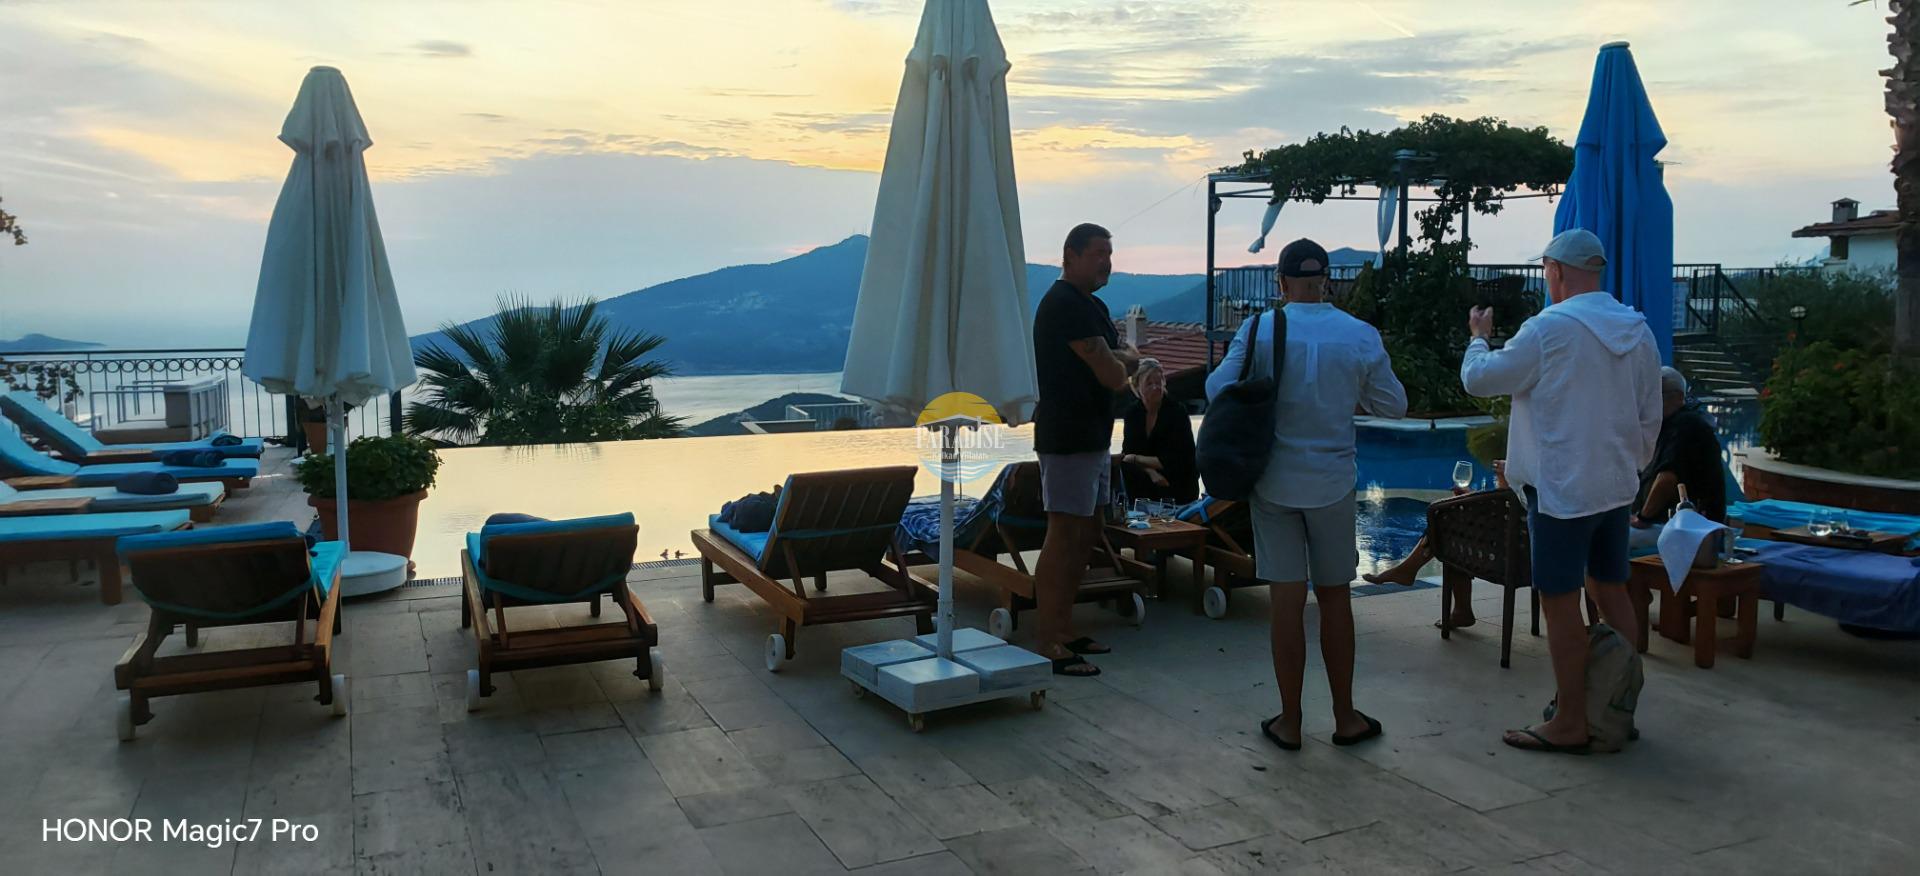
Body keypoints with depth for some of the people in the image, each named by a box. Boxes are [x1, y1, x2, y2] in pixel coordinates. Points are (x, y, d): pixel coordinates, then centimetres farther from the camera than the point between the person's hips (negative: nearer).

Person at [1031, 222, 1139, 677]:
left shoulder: (1091, 305, 17)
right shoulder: (1066, 305, -16)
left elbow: (1113, 369, 17)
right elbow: (1113, 375, -19)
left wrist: (1117, 359, -6)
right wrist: (1127, 358, 3)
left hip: (1092, 435, 11)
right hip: (1068, 438, -11)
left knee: (1087, 533, 14)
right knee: (1063, 536, -8)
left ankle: (1064, 631, 23)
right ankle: (1048, 647, -4)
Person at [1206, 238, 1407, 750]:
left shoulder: (1258, 331, -9)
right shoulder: (1361, 336, -4)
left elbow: (1217, 390, -8)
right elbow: (1394, 405, 3)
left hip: (1273, 482, -1)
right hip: (1332, 485, 1)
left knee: (1287, 601, 5)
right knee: (1334, 598, 12)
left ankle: (1289, 722, 13)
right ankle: (1345, 718, 23)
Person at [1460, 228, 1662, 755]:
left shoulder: (1550, 328, -16)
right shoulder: (1639, 331, 7)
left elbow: (1479, 380, -9)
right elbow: (1650, 418, 12)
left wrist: (1479, 337, 9)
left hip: (1562, 490, -8)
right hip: (1616, 487, 8)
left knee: (1560, 603, 0)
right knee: (1611, 591, 17)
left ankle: (1570, 725, 7)